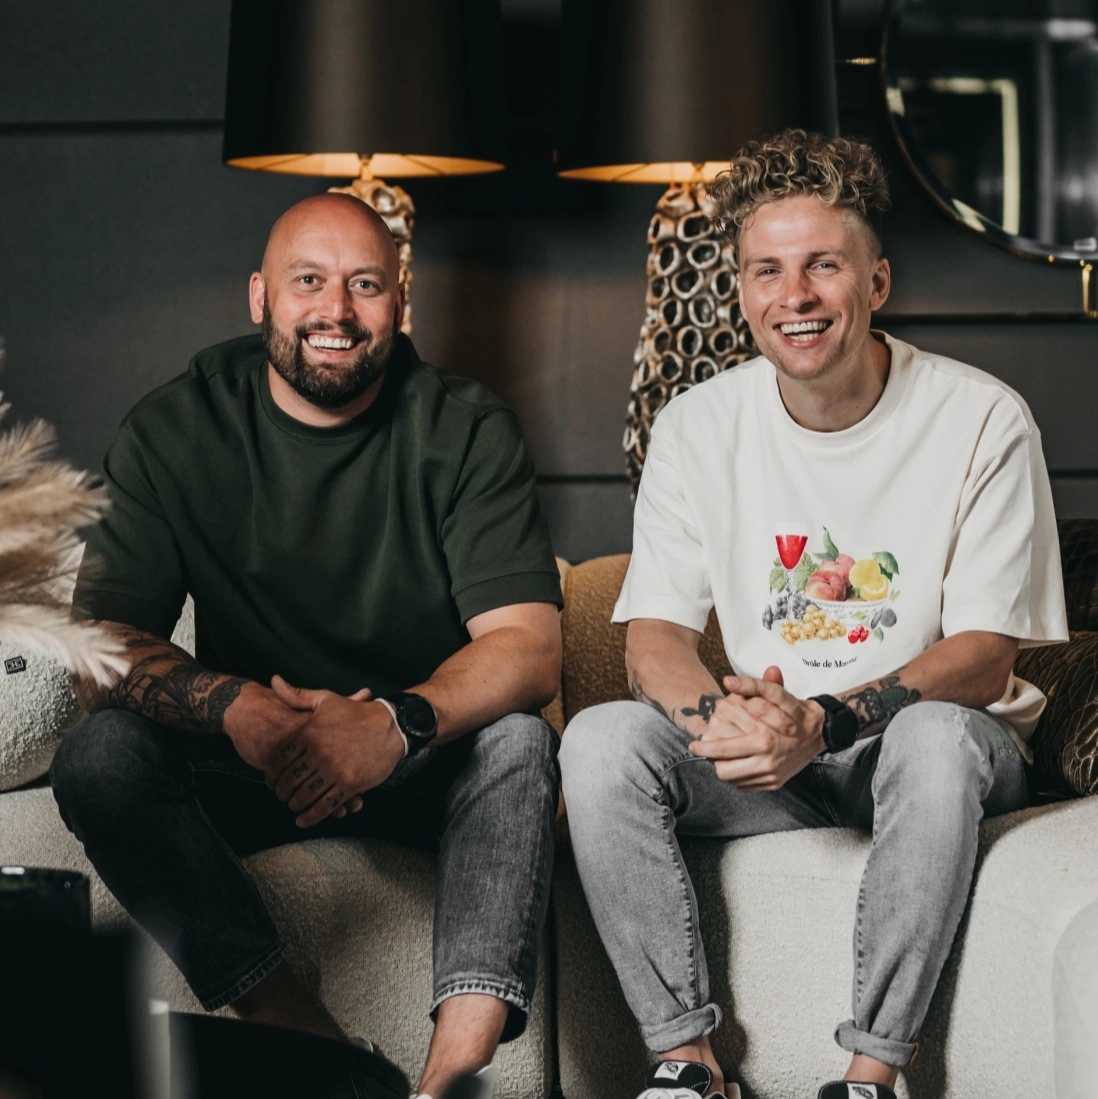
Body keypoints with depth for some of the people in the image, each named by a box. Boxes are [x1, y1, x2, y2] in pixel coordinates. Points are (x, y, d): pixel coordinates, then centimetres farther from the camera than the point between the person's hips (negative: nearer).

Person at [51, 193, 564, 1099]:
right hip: (244, 758, 1)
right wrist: (238, 708, -32)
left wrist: (399, 723, -37)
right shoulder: (175, 432, -4)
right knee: (99, 757, -26)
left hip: (429, 757, -1)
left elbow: (529, 647, -16)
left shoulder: (467, 431, -7)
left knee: (518, 742, -32)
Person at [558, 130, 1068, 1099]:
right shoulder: (699, 426, 1)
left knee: (937, 735, -37)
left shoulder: (982, 420, -9)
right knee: (601, 740, -24)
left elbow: (985, 655, -11)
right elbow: (654, 636, -2)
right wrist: (719, 714, -26)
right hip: (762, 763, 3)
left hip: (942, 746, -2)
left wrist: (823, 721, -28)